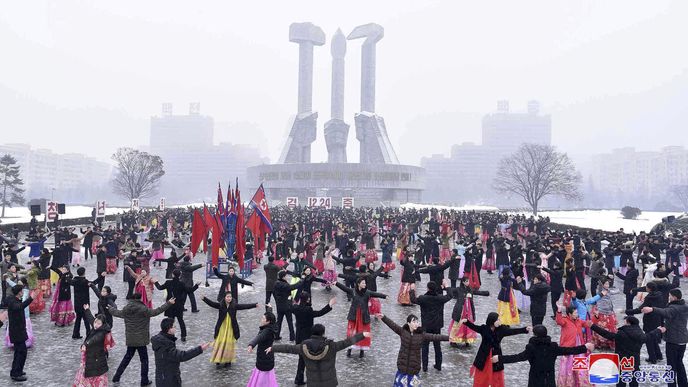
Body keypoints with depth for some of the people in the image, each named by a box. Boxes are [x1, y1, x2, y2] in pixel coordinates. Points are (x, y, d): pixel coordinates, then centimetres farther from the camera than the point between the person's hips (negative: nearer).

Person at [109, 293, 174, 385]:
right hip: (141, 339, -5)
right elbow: (156, 311, -17)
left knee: (127, 357, 22)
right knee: (144, 360, 8)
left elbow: (116, 313, 19)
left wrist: (110, 308, 41)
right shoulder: (143, 309, -18)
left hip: (130, 339, 5)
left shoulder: (125, 309, 0)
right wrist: (168, 304, -13)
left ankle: (116, 377, 25)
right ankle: (144, 381, 14)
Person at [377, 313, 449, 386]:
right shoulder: (402, 331, -4)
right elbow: (392, 325, -11)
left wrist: (448, 338, -20)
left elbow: (435, 337, -12)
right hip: (402, 366, 1)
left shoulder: (422, 335, -7)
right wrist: (383, 317, -22)